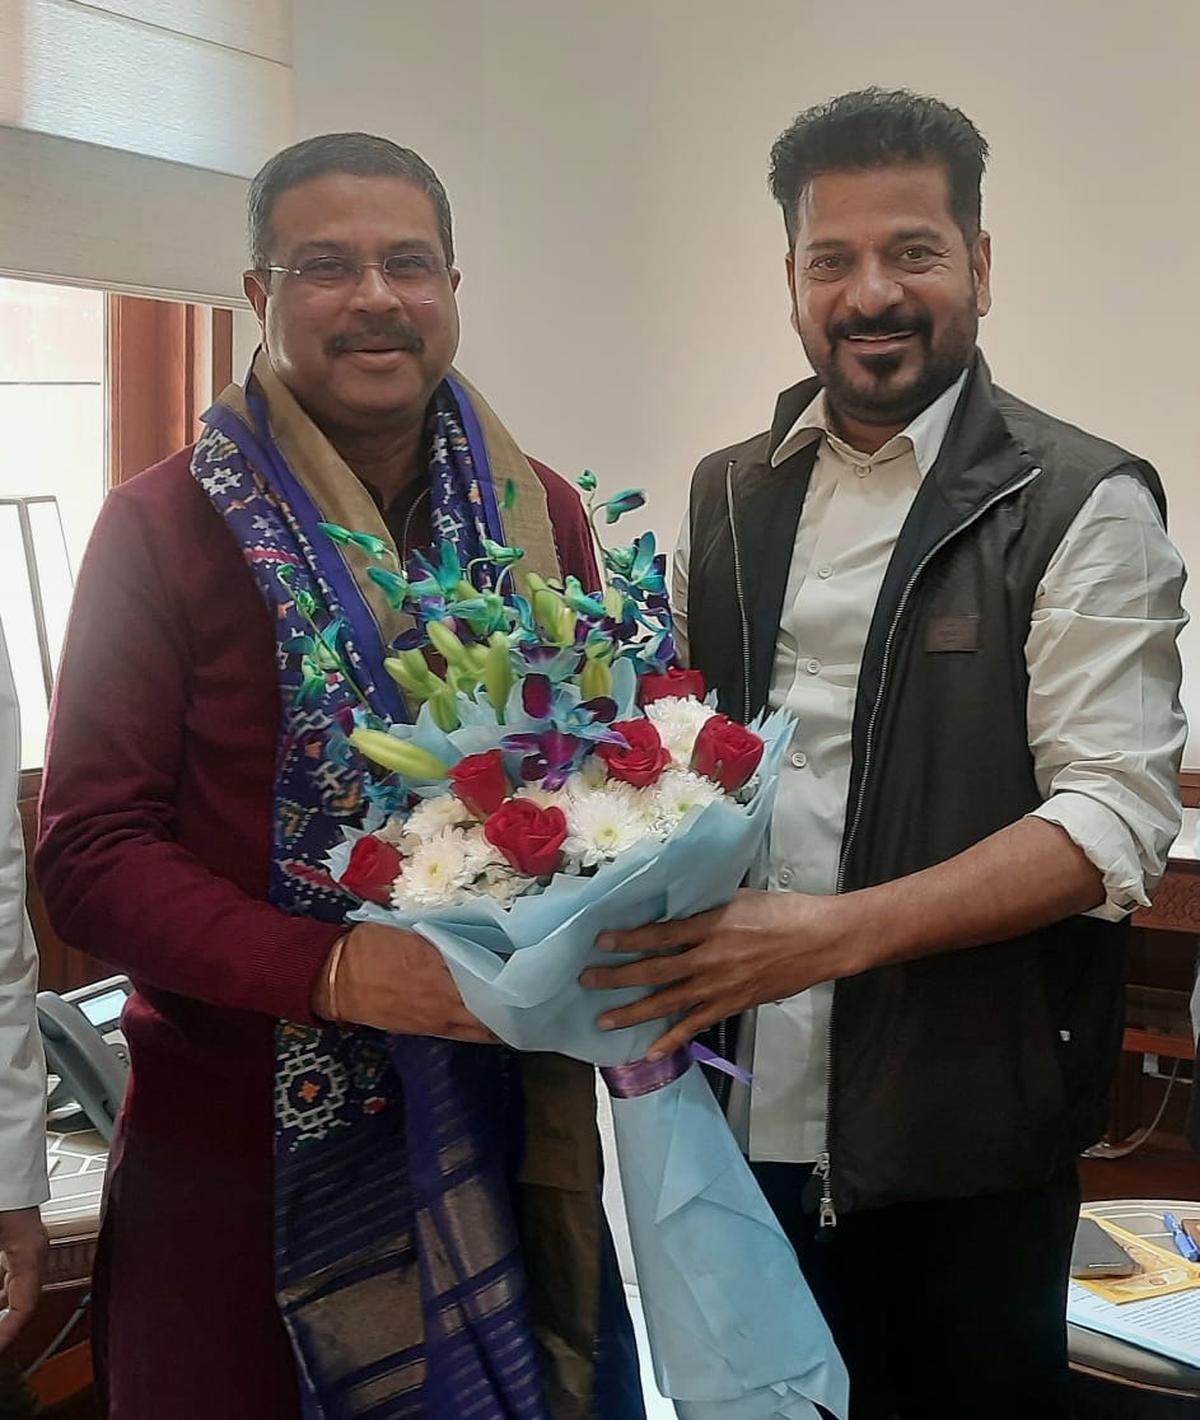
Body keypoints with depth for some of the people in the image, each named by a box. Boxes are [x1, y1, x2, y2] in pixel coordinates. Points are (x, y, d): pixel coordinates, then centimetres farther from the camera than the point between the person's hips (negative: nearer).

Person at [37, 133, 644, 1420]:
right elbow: (91, 850, -10)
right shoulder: (163, 528, -7)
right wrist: (332, 968, -23)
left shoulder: (538, 514, 4)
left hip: (512, 1125, 4)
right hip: (248, 1141, -3)